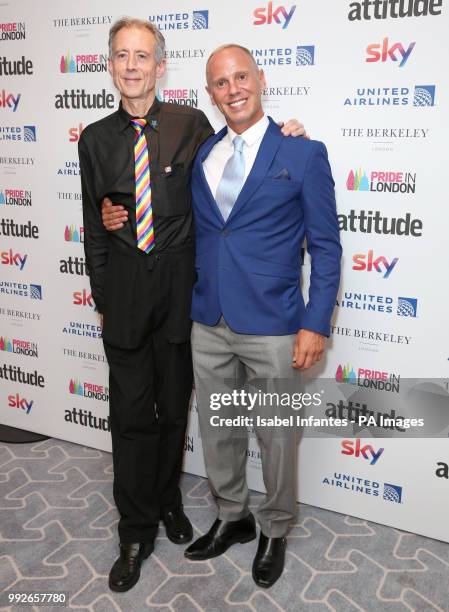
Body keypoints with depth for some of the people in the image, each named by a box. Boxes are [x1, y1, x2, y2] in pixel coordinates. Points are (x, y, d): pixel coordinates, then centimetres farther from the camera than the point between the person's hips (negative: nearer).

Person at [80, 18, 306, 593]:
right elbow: (94, 225, 9)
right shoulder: (96, 139, 5)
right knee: (131, 415, 7)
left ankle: (167, 501, 40)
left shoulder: (191, 125, 0)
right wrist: (102, 296, 8)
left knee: (174, 409, 14)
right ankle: (136, 533, 25)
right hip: (124, 290, 1)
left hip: (180, 286, 0)